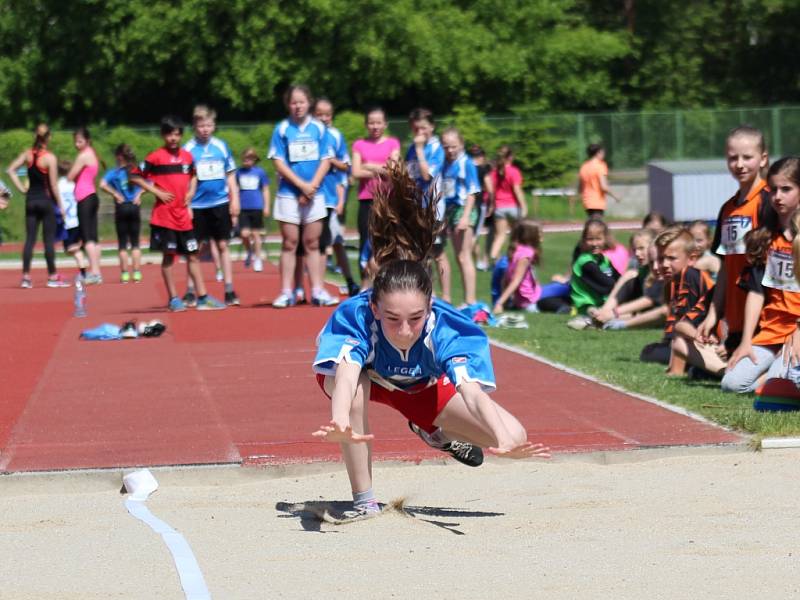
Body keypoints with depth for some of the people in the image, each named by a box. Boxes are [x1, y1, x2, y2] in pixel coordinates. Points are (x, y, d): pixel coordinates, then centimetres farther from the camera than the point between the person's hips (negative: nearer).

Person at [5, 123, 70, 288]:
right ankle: (52, 277, 4)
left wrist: (21, 188, 4)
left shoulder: (27, 154, 1)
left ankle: (26, 276, 2)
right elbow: (53, 184, -11)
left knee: (30, 238, 5)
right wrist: (60, 204, -3)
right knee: (49, 239, 1)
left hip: (31, 200, 4)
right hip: (46, 200, -4)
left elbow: (10, 170, 0)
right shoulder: (50, 158, -13)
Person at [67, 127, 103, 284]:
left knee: (87, 237, -12)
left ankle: (94, 272, -18)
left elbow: (70, 177, -10)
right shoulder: (92, 154, 18)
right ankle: (96, 272, 9)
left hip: (84, 198, -10)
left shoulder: (83, 156, -11)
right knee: (93, 237, 9)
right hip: (92, 196, 10)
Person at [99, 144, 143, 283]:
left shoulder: (115, 172, -6)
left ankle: (125, 273, 3)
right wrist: (139, 193, -2)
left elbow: (103, 184, -20)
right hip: (135, 207, 2)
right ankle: (137, 273, 2)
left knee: (122, 244, 5)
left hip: (122, 208, -2)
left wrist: (115, 194, -11)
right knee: (135, 243, 7)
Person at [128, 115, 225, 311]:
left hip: (183, 214, 5)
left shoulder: (187, 156, 8)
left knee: (193, 255, 6)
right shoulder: (156, 157, -7)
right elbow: (134, 176, -6)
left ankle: (202, 297, 10)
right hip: (164, 214, -5)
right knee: (169, 255, 0)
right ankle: (173, 299, 6)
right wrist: (156, 192, -12)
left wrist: (191, 191, 8)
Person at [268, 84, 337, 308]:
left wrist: (312, 186, -11)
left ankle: (317, 291, 6)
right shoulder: (282, 129, -1)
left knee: (312, 243, 5)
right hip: (288, 194, -1)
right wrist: (302, 185, -12)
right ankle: (286, 293, 4)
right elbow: (279, 163, -4)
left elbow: (326, 161, 1)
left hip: (314, 194, 1)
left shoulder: (319, 128, 3)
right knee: (290, 243, 1)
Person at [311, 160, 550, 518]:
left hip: (422, 384, 2)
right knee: (354, 388, -41)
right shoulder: (356, 317, -41)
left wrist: (507, 441, -67)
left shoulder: (443, 327, -37)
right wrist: (339, 422, -81)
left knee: (514, 438, -14)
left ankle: (436, 432, 20)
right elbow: (346, 377, -58)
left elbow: (472, 393, -48)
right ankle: (363, 501, -21)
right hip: (366, 375, -2)